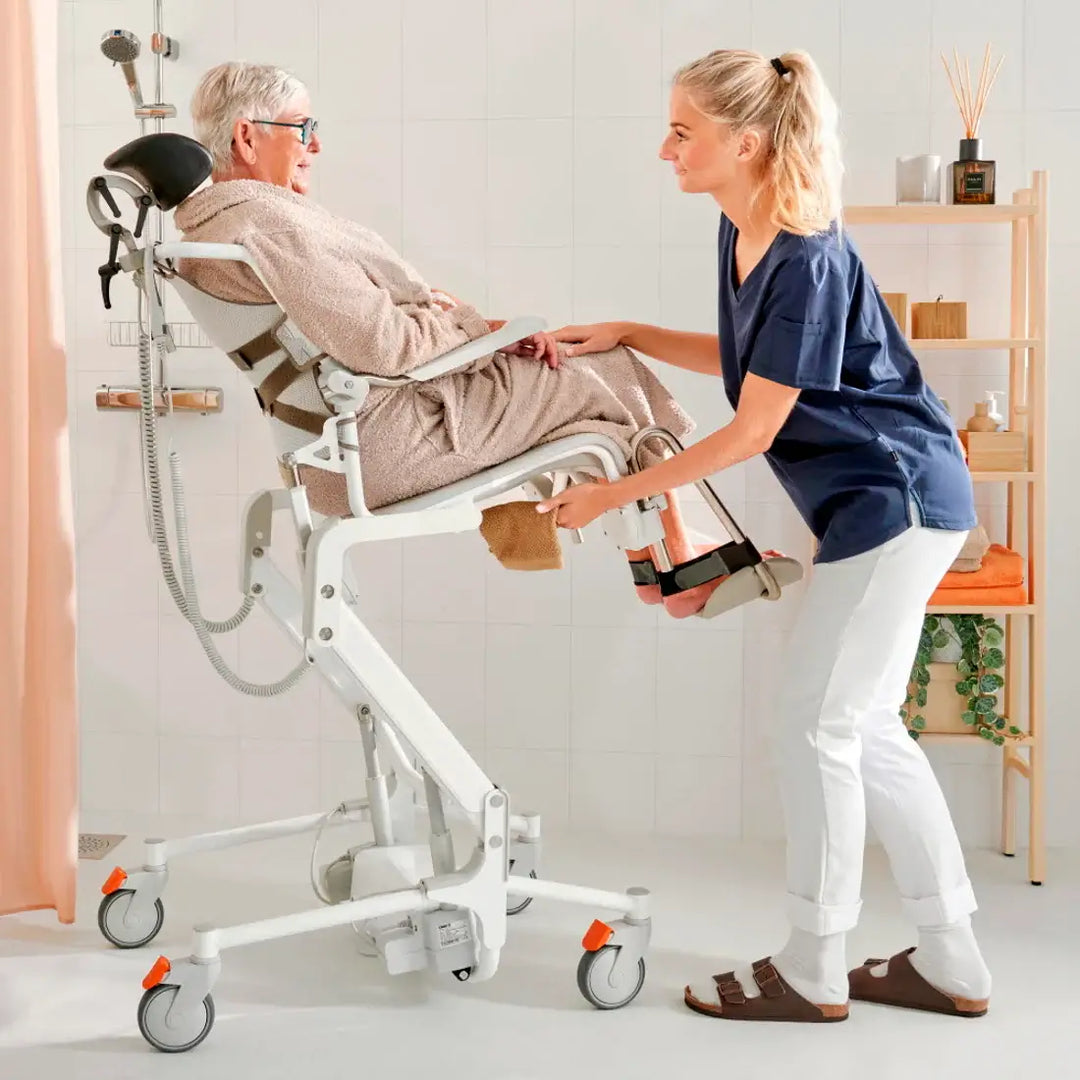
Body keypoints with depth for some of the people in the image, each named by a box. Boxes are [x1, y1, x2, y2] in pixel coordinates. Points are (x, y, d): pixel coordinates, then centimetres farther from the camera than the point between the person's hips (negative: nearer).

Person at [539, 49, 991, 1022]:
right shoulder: (740, 232, 5)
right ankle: (951, 964, 22)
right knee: (868, 730, 13)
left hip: (898, 500, -10)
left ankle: (812, 974, 11)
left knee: (819, 723, -4)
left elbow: (750, 432, -20)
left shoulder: (807, 261, -23)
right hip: (880, 504, 10)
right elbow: (746, 359, 20)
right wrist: (626, 337, 9)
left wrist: (613, 494, -14)